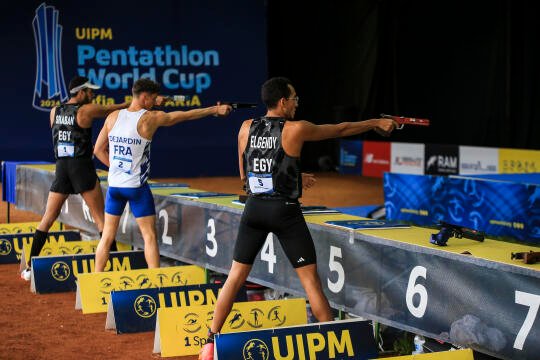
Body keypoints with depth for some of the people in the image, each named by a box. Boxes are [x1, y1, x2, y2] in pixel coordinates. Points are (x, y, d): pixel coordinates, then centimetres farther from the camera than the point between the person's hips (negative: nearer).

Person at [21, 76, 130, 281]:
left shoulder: (54, 112, 10)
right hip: (82, 167, -5)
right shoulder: (87, 110, -5)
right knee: (100, 218, 1)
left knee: (48, 218, 9)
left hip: (61, 169, 5)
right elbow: (113, 109, 6)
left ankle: (30, 268, 7)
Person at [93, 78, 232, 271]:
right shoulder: (150, 118, -10)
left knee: (108, 235, 13)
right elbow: (185, 115, 1)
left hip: (114, 185, 5)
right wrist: (215, 110, 12)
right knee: (149, 236, 4)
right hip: (137, 187, -4)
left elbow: (98, 150, 7)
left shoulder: (113, 117, 1)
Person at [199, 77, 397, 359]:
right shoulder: (296, 130, -7)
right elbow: (342, 129, 5)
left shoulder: (246, 128, 5)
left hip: (254, 208, 4)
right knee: (311, 279, 2)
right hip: (285, 211, -4)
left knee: (236, 276, 10)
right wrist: (376, 123, 20)